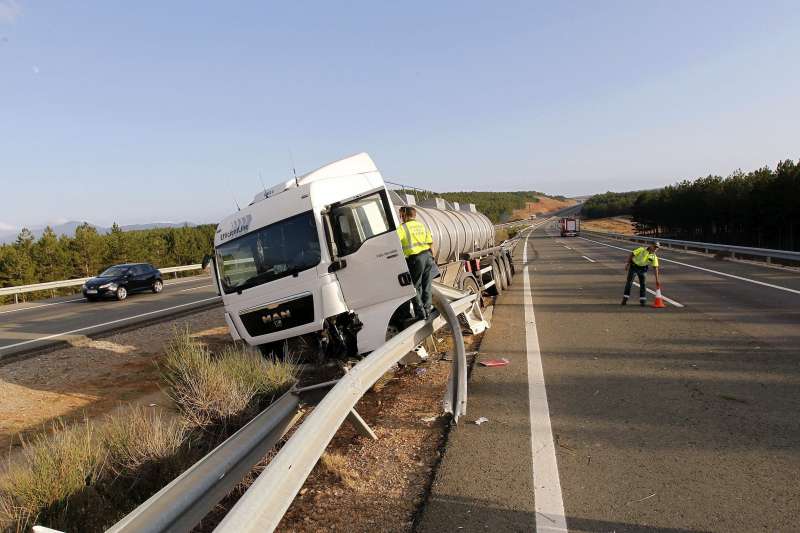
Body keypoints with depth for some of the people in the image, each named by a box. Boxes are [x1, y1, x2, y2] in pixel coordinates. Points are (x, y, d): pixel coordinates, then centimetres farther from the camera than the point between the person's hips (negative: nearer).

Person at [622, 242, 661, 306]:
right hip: (633, 266, -3)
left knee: (643, 284, 0)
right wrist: (627, 263, -12)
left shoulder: (654, 256, -9)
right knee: (629, 282, -2)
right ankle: (625, 298, 7)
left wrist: (657, 279, -11)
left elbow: (655, 268, -8)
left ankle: (642, 300, 8)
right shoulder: (642, 250, -18)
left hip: (642, 269, 3)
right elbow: (632, 254, -12)